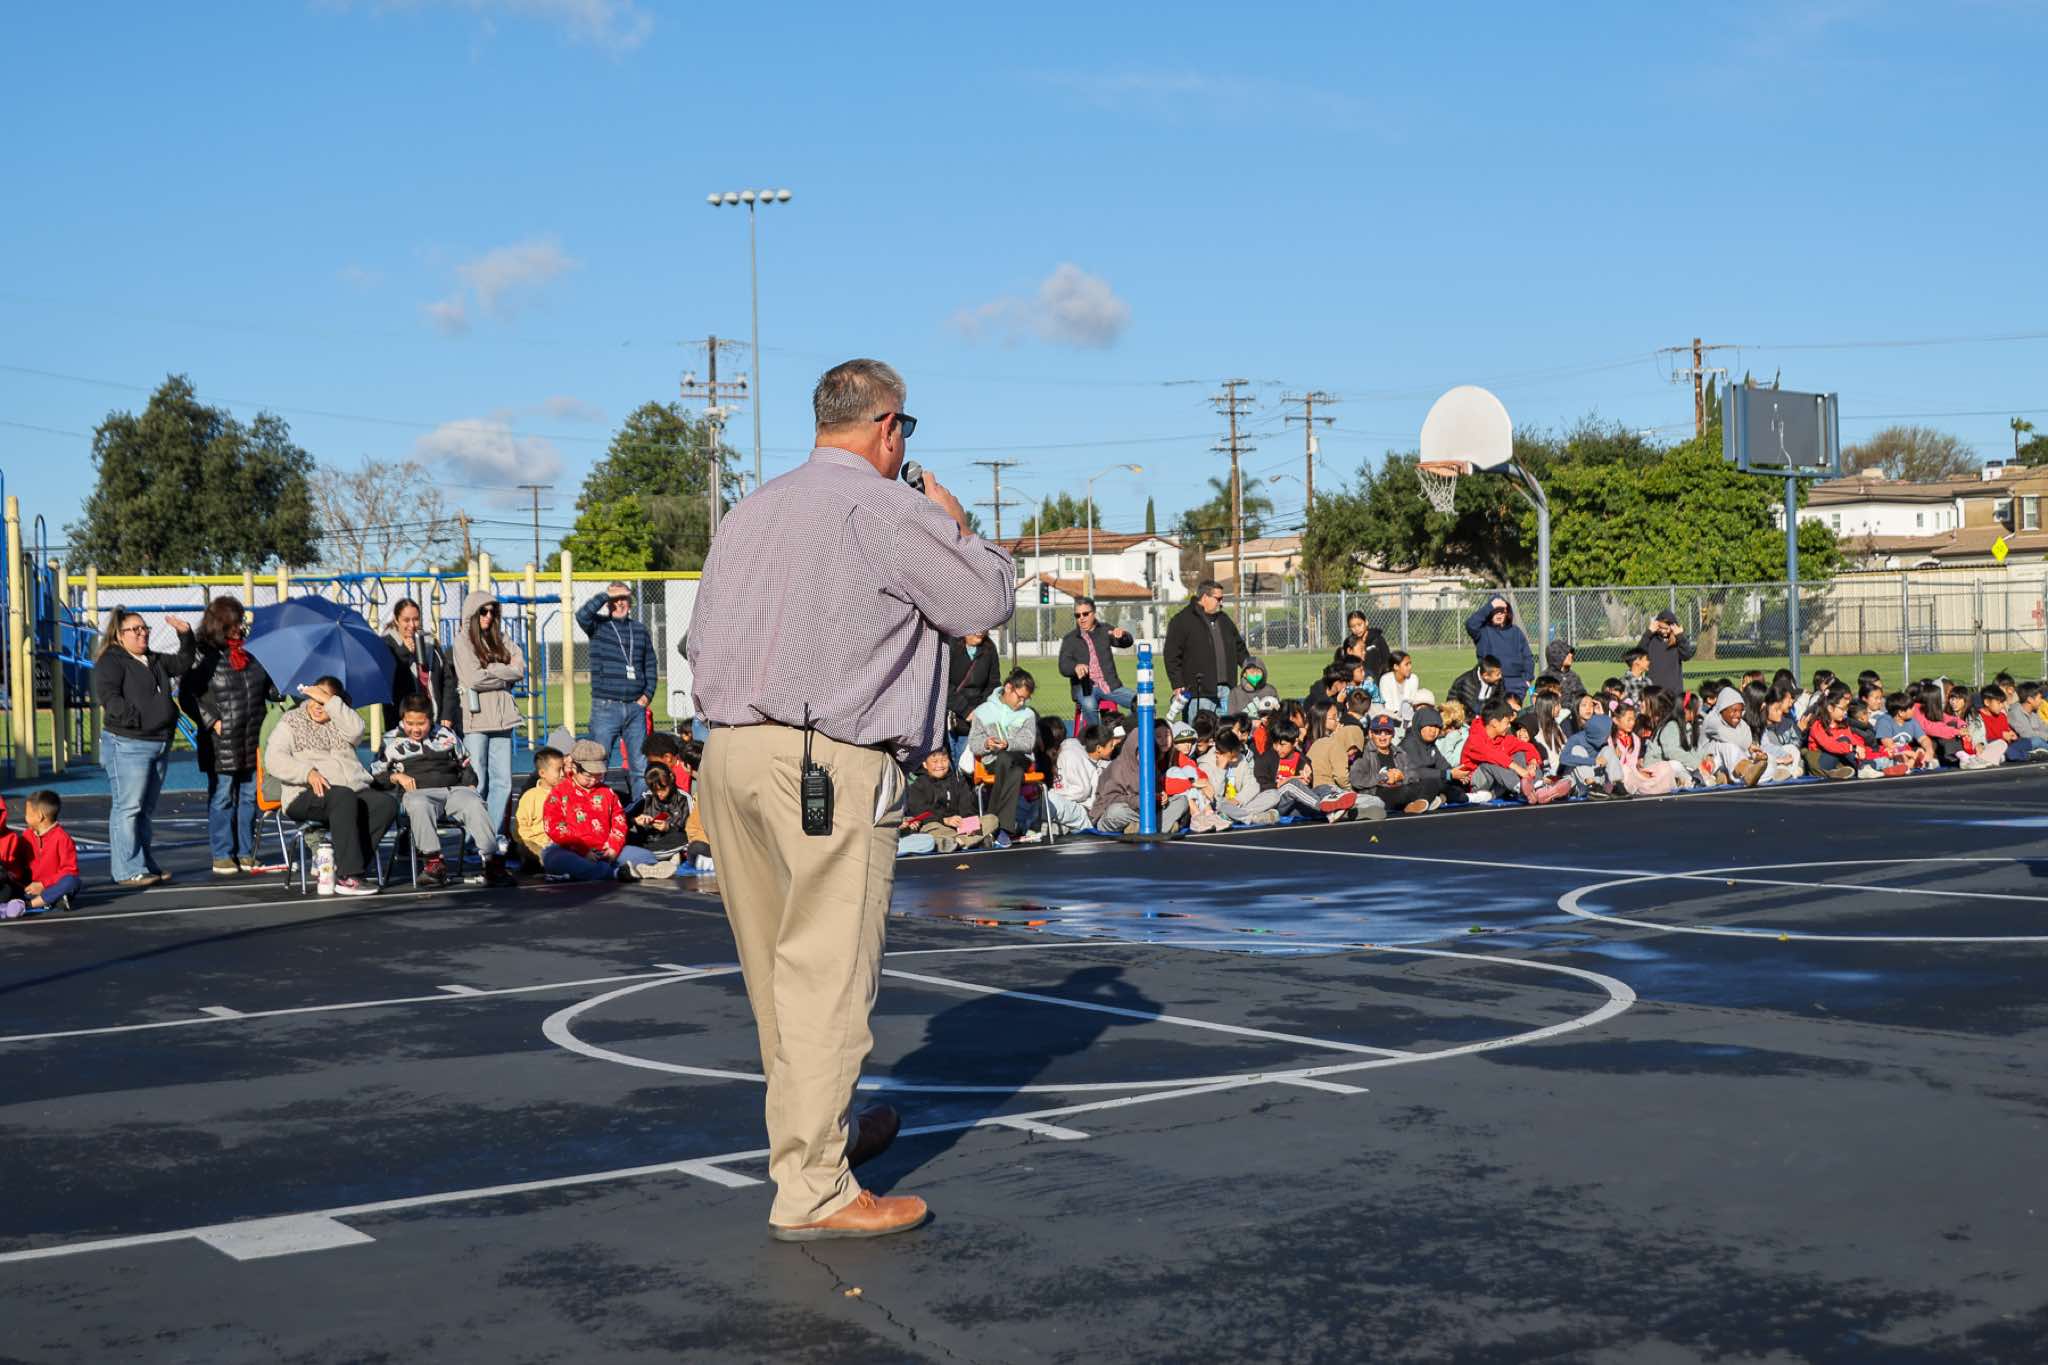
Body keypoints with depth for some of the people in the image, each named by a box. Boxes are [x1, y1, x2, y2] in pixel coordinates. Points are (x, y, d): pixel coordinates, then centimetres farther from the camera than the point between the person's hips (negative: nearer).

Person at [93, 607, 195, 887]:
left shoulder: (155, 661, 20)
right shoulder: (111, 662, -6)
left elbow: (182, 663, 28)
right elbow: (108, 697, -17)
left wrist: (186, 636, 12)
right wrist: (137, 719, -24)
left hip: (159, 743, 9)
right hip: (127, 744, -9)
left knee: (146, 810, 12)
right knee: (127, 808, -8)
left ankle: (147, 866, 16)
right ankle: (128, 871, -8)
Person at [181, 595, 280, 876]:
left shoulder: (250, 652, 12)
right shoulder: (203, 655, -4)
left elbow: (270, 689, 18)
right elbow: (187, 695, -6)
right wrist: (212, 721, -13)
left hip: (253, 740, 5)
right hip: (221, 742, -5)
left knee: (249, 796, 9)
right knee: (222, 797, 1)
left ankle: (246, 855, 17)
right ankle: (222, 857, 9)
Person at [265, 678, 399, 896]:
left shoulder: (338, 724, 24)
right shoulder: (291, 723, 16)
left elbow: (356, 730, -2)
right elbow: (273, 760, -1)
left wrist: (330, 701, -4)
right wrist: (308, 772, -17)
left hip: (355, 789, 4)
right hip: (306, 796, -4)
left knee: (387, 803, -25)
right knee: (343, 797, -37)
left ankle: (342, 865, -26)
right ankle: (349, 876, -41)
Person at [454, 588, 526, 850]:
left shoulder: (501, 640, 17)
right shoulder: (463, 641, 0)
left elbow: (521, 671, 6)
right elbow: (474, 679, -11)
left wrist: (491, 670, -7)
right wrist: (506, 673, -2)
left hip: (501, 719, 5)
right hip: (475, 719, -5)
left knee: (503, 781, 3)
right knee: (477, 782, -5)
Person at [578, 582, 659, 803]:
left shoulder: (640, 630, 12)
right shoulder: (599, 626, 1)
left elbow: (651, 664, 19)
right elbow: (582, 614, -20)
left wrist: (648, 694, 7)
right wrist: (607, 594, -14)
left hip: (636, 707, 3)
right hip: (606, 708, -3)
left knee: (641, 766, 5)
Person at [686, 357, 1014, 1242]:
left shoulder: (751, 512, 17)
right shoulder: (889, 511, -6)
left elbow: (702, 641, 19)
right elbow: (988, 603, 0)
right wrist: (954, 526, 15)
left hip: (728, 753, 8)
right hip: (832, 764, -8)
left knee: (781, 967, 17)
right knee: (828, 974, -5)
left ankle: (819, 1127, 34)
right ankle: (811, 1192, -5)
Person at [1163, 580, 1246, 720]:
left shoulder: (1224, 620, 19)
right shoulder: (1182, 621, -4)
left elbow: (1239, 648, 28)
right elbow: (1172, 655, -7)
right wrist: (1178, 685, -12)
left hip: (1226, 691, 7)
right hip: (1200, 692, -7)